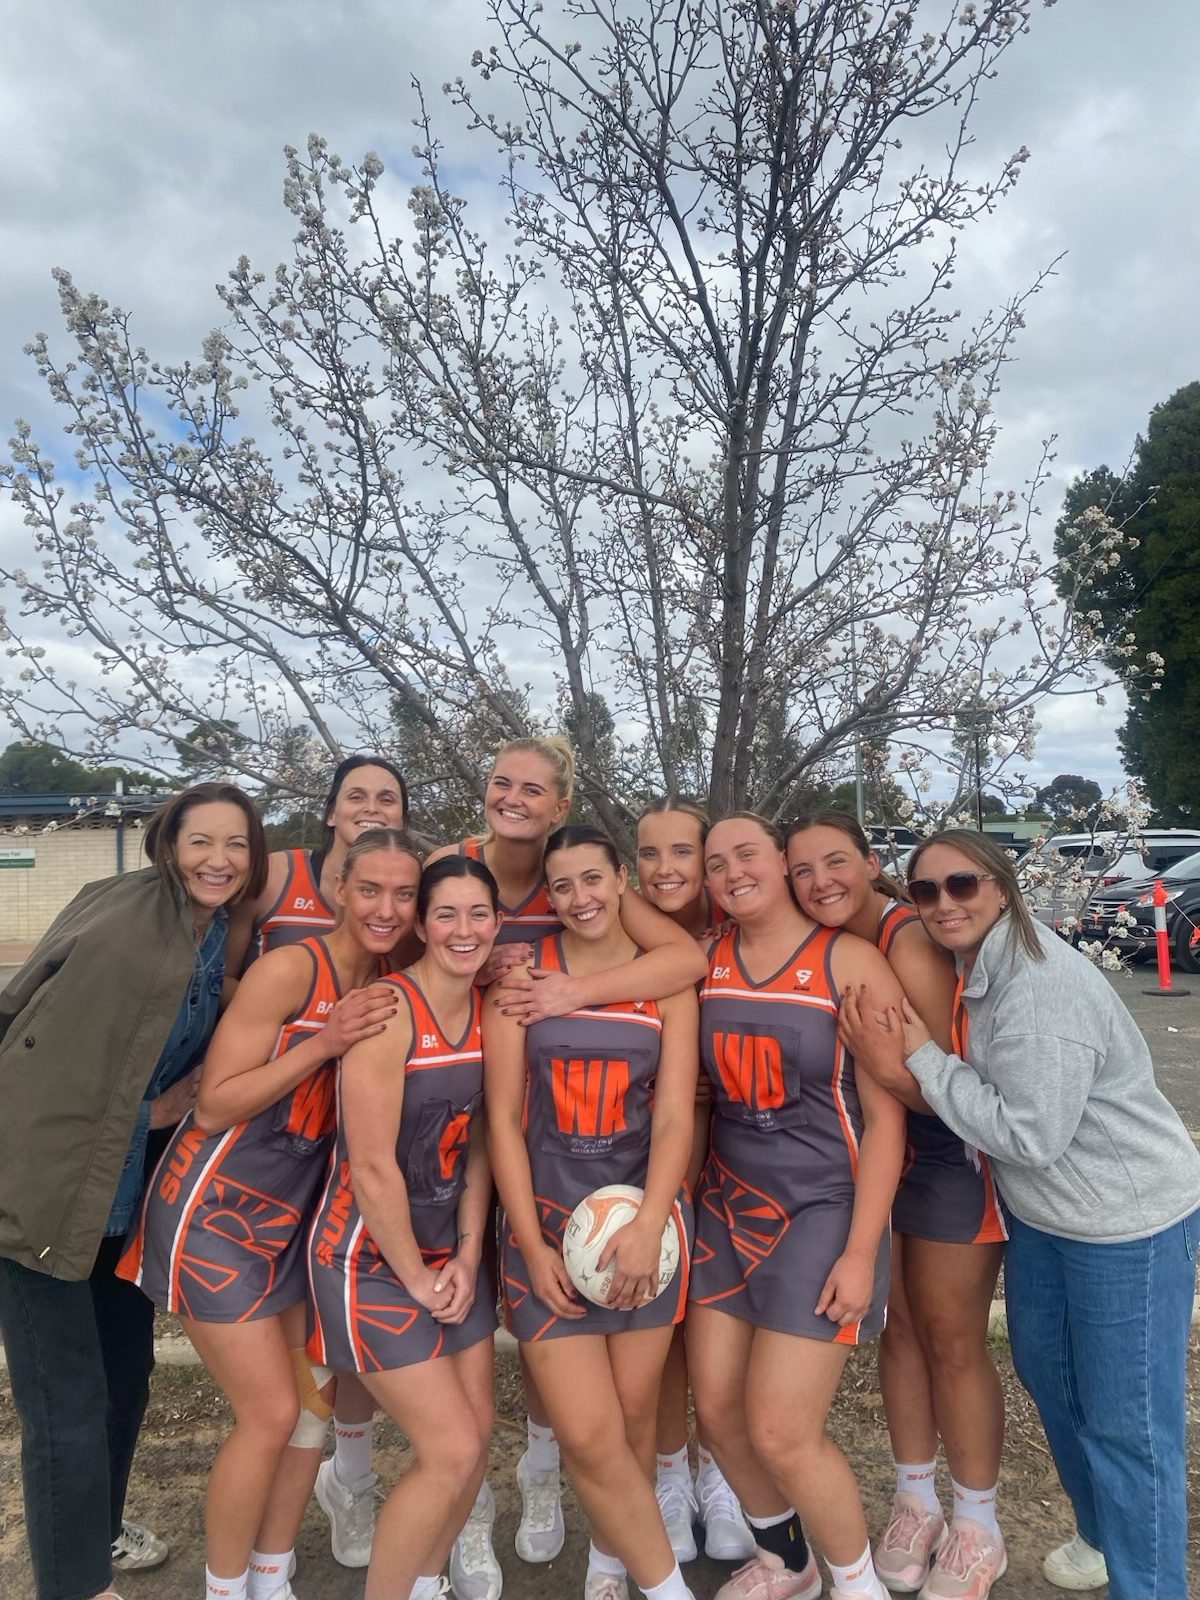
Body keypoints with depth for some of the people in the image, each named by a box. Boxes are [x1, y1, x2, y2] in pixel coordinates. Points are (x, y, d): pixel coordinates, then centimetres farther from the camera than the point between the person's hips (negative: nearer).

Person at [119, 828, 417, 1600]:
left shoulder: (392, 984, -3)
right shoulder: (288, 968, -23)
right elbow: (215, 1104, -21)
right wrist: (323, 1043, -30)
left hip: (296, 1213, 7)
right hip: (217, 1212, -6)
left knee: (315, 1401, 11)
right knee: (271, 1413, -1)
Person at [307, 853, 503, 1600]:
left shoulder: (486, 1011, -2)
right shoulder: (387, 1011, -24)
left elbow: (476, 1143, 4)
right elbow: (371, 1167, -23)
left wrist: (467, 1258, -2)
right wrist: (415, 1277, -13)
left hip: (450, 1249, 7)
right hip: (374, 1256, -7)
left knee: (478, 1434, 14)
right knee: (452, 1451, -3)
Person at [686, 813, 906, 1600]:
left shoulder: (851, 960, -13)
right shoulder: (706, 961, -1)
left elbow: (886, 1116, -12)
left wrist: (862, 1252, -14)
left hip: (821, 1211, -5)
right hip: (728, 1208, 5)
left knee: (781, 1434, -4)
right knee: (719, 1409, 12)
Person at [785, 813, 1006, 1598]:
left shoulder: (912, 945, -26)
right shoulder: (826, 946, -5)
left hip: (951, 1151, -6)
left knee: (953, 1340, 8)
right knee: (898, 1326, 16)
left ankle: (975, 1524, 30)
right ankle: (917, 1504, 36)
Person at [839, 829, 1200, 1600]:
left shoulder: (1041, 987, -29)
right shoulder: (973, 968, -2)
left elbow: (1030, 1134, -29)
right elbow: (969, 1092, 4)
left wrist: (925, 1059, -24)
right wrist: (904, 1064, -12)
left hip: (1131, 1220, -9)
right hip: (1044, 1214, 9)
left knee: (1127, 1421, 2)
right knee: (1047, 1376, 24)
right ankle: (1104, 1536, 47)